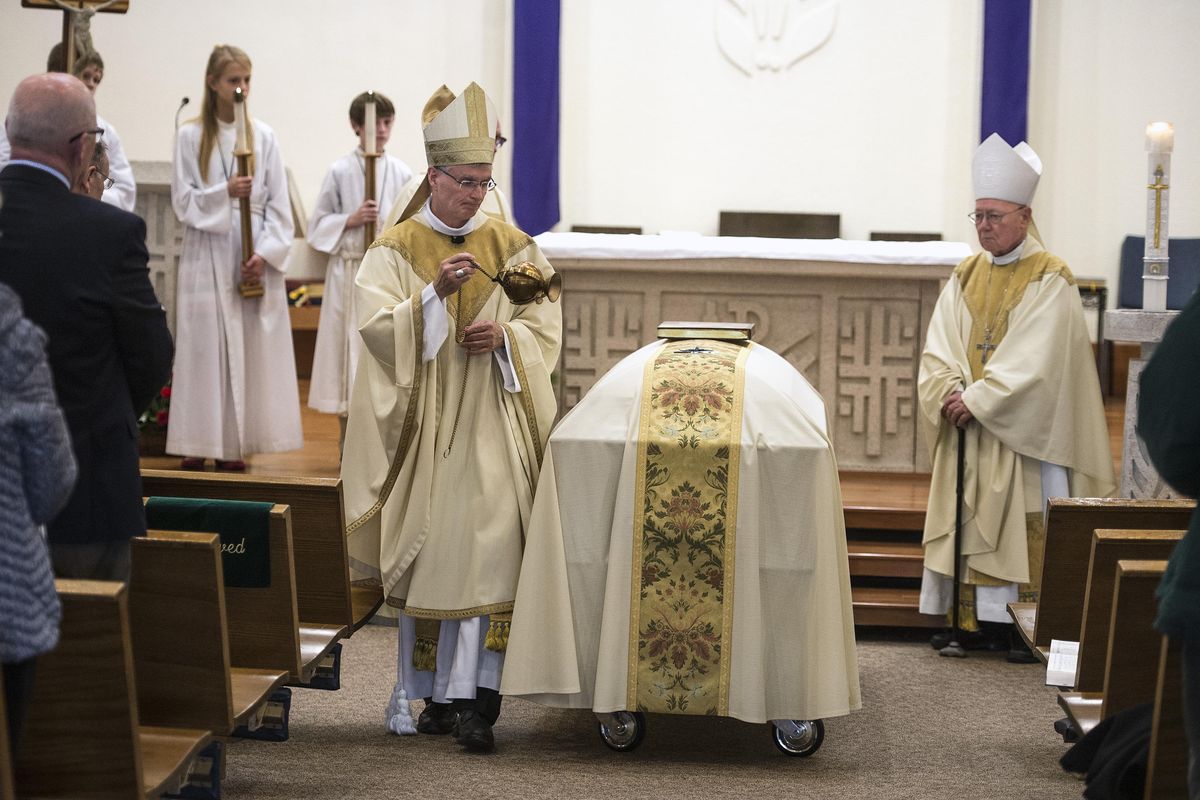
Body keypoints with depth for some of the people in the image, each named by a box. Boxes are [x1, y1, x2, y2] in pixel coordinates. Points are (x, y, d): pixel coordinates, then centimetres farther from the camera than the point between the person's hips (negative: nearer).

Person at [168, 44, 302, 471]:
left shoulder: (264, 136, 6)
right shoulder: (190, 136, 2)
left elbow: (278, 204, 3)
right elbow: (183, 201, -1)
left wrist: (266, 253, -8)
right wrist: (225, 192, -17)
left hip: (254, 255, 2)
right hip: (207, 255, -2)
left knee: (251, 349, 0)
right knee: (205, 346, -2)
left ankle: (235, 444, 5)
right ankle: (199, 443, 3)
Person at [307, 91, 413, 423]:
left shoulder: (402, 172, 4)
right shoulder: (340, 171, -1)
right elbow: (319, 224, 4)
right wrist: (351, 220, -12)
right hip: (350, 269, -1)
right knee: (349, 348, 1)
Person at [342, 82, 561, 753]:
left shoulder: (514, 248, 8)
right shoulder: (395, 251, 3)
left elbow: (547, 324, 8)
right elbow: (378, 329, -8)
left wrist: (505, 335, -12)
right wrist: (435, 293, -22)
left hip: (493, 424, 0)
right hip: (423, 423, 0)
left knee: (487, 550, -12)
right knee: (425, 555, 4)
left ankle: (471, 697, -13)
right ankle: (432, 692, 16)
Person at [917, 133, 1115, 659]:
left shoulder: (1050, 279, -7)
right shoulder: (966, 276, 11)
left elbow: (1035, 361, -16)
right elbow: (938, 350, 5)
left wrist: (976, 399, -17)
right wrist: (952, 393, -13)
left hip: (1022, 430, -5)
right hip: (966, 426, 5)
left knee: (1023, 526, -5)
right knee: (968, 520, 5)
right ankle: (971, 620, 11)